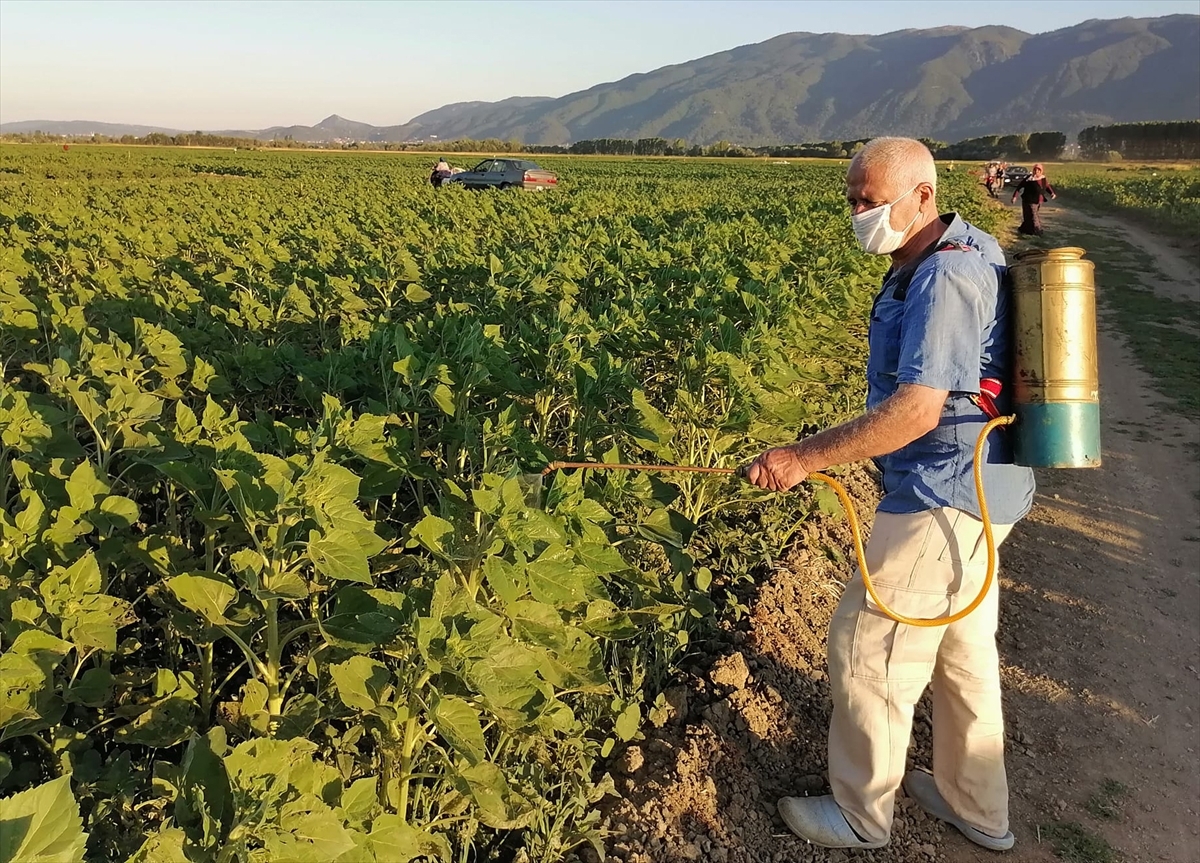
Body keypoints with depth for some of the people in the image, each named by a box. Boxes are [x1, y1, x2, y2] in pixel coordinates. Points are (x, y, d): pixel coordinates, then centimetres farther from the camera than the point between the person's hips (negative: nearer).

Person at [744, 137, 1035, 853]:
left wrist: (806, 457, -25)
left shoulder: (946, 277, -23)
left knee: (868, 650, 2)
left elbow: (917, 410, -30)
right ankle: (977, 808, 38)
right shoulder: (970, 253, 11)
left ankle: (861, 815, 22)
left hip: (945, 499, -11)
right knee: (963, 650, 21)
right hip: (982, 490, 11)